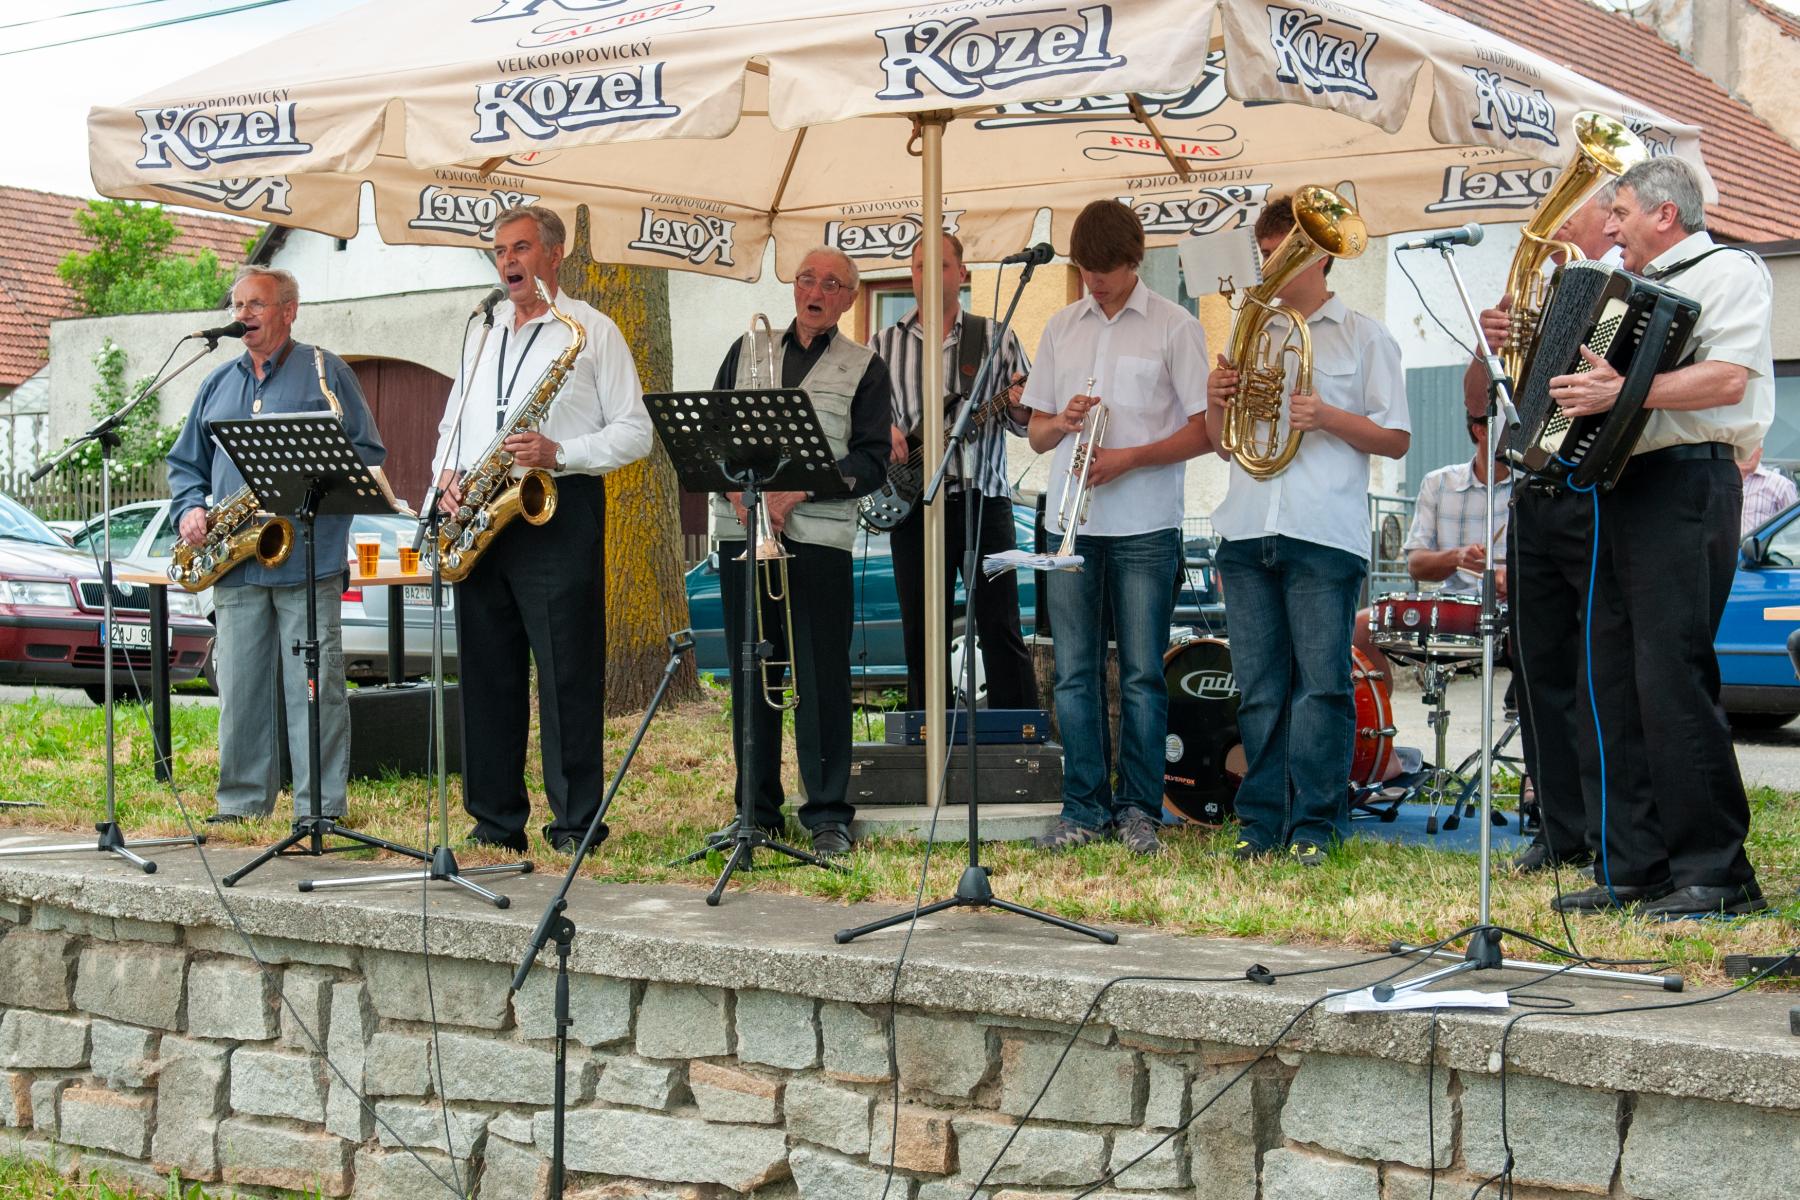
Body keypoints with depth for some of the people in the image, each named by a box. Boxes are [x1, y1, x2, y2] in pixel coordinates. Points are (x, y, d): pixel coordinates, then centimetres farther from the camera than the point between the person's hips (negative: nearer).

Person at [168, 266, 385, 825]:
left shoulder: (324, 372, 5)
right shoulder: (217, 384, 19)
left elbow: (369, 450, 1)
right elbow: (185, 462, 23)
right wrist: (188, 509, 4)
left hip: (307, 562, -5)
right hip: (234, 565, 5)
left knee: (315, 688, -5)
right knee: (239, 689, 6)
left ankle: (322, 808, -1)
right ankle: (241, 804, 14)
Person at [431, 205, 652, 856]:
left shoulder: (592, 330, 2)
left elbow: (634, 433, -3)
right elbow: (452, 424, 25)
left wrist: (559, 453, -16)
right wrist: (448, 474, 4)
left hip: (558, 514, -6)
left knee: (567, 672, -6)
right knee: (486, 671, 6)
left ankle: (578, 820, -1)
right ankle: (496, 817, 13)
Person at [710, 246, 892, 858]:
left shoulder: (865, 367, 7)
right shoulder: (747, 350, 16)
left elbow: (872, 462, -1)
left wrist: (799, 490, -13)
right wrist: (738, 488, -7)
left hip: (818, 535, -3)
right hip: (739, 529, 3)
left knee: (822, 676, -5)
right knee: (750, 671, 6)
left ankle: (828, 815, 0)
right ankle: (756, 809, 14)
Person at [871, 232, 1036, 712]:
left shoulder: (996, 339, 5)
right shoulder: (883, 345, 10)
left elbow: (1026, 420, 5)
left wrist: (1019, 405, -18)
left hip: (982, 498, -2)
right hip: (913, 505, 2)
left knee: (1001, 630, -4)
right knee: (921, 634, 6)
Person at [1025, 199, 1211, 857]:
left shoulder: (1173, 327, 1)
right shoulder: (1061, 328, 14)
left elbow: (1203, 430, -2)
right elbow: (1036, 432, 17)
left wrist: (1129, 458, -14)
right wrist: (1062, 421, -6)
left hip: (1145, 526, -4)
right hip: (1071, 523, 4)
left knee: (1142, 674, -1)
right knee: (1074, 673, 4)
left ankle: (1138, 809, 8)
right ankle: (1085, 808, 11)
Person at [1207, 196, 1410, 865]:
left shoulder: (1363, 337, 7)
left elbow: (1396, 439, 2)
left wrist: (1327, 417, -13)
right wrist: (1216, 402, 1)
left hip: (1324, 533, -4)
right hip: (1246, 532, 4)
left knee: (1321, 681, -5)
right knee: (1258, 686, 5)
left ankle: (1315, 826, -1)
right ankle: (1261, 822, 10)